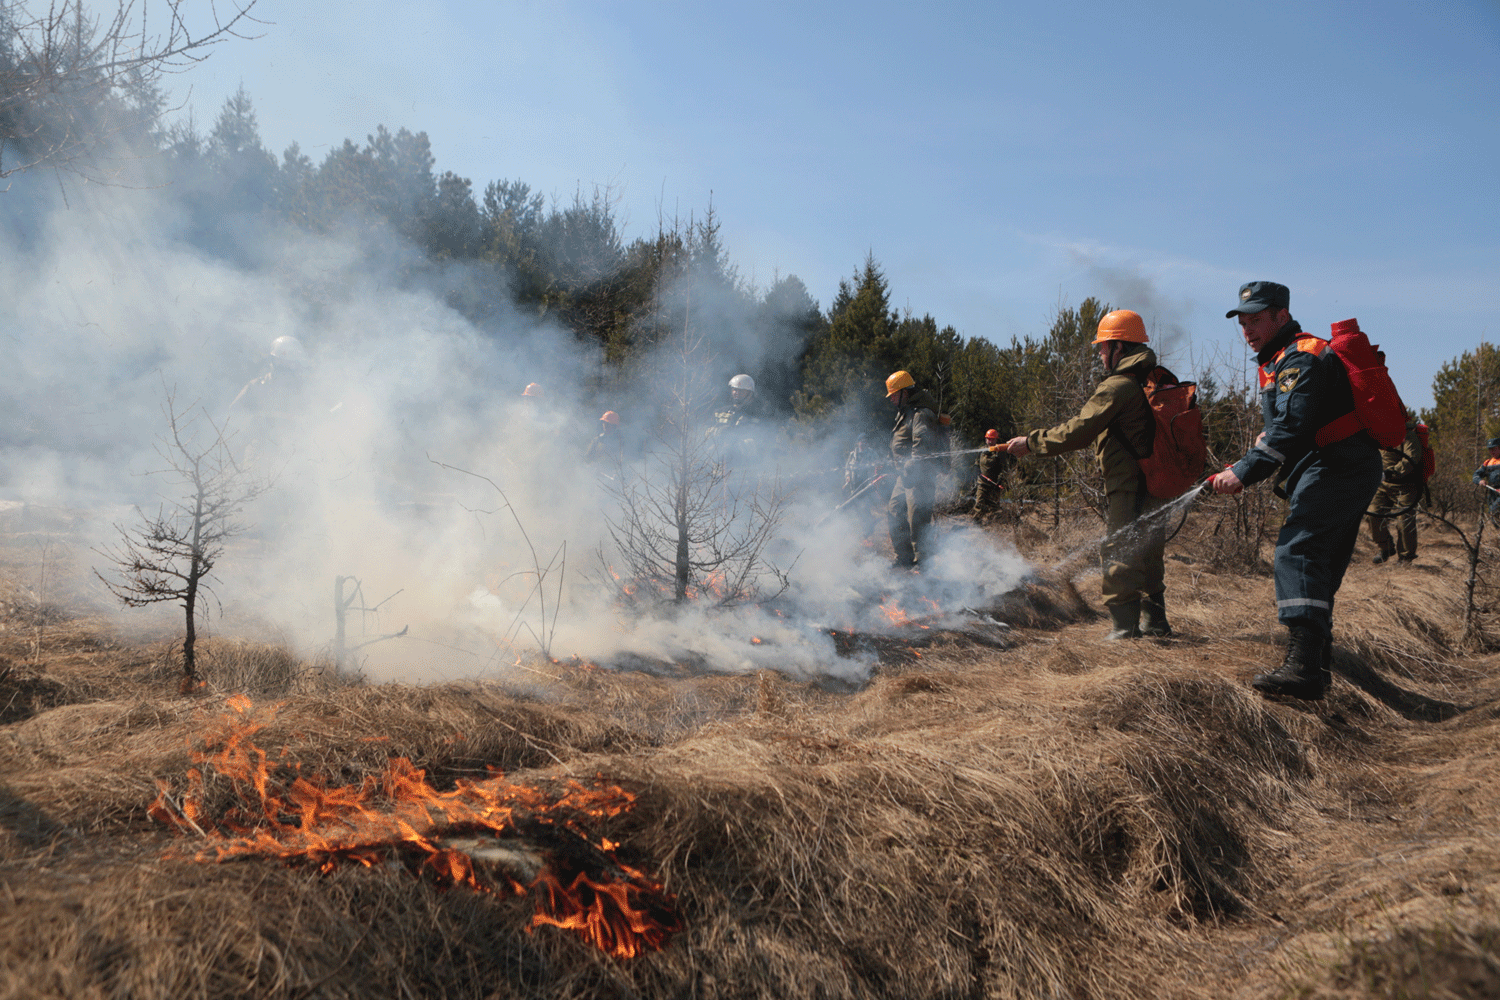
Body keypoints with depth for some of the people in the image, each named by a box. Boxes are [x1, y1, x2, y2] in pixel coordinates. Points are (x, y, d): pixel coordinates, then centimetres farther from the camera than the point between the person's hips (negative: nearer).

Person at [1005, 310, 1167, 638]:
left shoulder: (1118, 386, -15)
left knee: (1118, 552, -4)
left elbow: (1078, 432, -19)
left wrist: (1031, 442, -11)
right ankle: (1154, 620, 25)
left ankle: (1124, 623, -3)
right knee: (1148, 551, 17)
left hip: (1130, 485, -9)